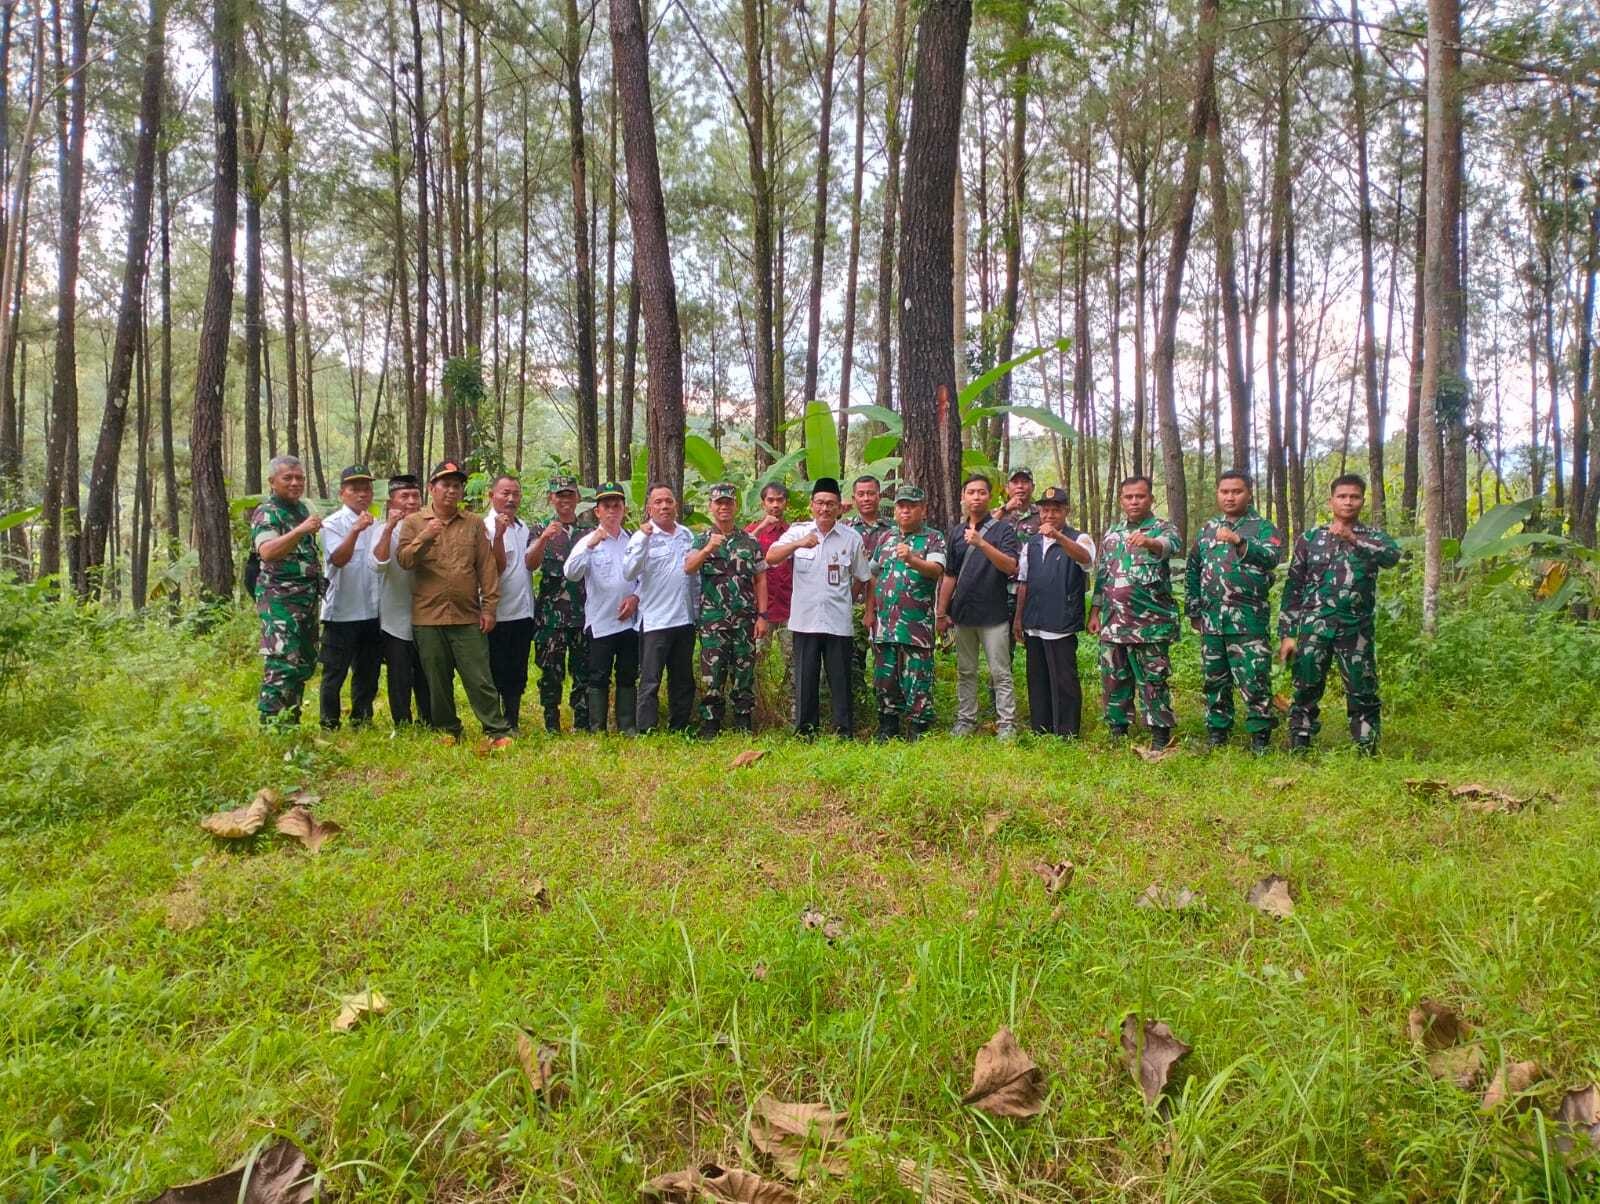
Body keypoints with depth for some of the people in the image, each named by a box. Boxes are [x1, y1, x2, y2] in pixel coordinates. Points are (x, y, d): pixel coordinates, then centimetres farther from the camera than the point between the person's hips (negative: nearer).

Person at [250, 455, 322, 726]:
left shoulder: (303, 507, 15)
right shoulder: (266, 513, -10)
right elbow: (267, 552, -29)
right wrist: (301, 531, -40)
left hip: (308, 598, 9)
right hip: (280, 599, -9)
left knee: (305, 664, 12)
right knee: (282, 666, -14)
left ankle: (291, 723, 22)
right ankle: (272, 727, -12)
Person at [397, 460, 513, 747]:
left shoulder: (474, 524, 8)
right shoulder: (413, 522, 7)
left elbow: (487, 568, 5)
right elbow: (404, 560, -5)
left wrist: (489, 607, -1)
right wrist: (425, 537, -20)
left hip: (468, 617, 0)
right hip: (428, 617, 1)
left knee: (479, 678, -2)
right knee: (438, 680, 9)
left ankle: (498, 732, 2)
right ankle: (448, 731, 22)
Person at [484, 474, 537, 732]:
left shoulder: (523, 527, 11)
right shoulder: (487, 526, -9)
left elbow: (529, 563, -2)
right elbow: (497, 567, -16)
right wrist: (499, 534, -26)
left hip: (523, 612, 6)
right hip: (498, 614, -6)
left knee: (517, 673, 12)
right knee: (496, 674, 1)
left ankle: (512, 723, 22)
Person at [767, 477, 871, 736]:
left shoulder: (852, 538, 4)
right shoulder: (798, 532, 3)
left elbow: (861, 578, 14)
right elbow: (771, 558, -13)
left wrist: (842, 599, 11)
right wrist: (798, 544, -27)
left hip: (838, 622, 0)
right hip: (805, 620, 0)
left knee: (840, 677, 5)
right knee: (805, 676, 6)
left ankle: (844, 730, 14)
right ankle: (805, 729, 17)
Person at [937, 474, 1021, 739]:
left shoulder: (1003, 529, -2)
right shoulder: (956, 532, 11)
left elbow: (1011, 567, -16)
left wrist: (981, 543, -26)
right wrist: (942, 613, 12)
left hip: (994, 614, -4)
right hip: (962, 613, 5)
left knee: (1000, 673, -1)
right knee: (965, 672, 12)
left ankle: (1007, 725, 4)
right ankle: (965, 721, 20)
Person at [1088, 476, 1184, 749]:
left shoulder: (1163, 528, -2)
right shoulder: (1111, 533, 14)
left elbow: (1172, 545, -28)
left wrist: (1149, 542, -51)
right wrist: (1095, 612, 11)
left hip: (1150, 624, -5)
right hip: (1113, 624, 5)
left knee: (1153, 683, 0)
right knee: (1113, 681, 10)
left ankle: (1161, 737, 9)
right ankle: (1118, 732, 21)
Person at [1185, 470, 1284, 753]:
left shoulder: (1262, 527, 0)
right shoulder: (1207, 529, 14)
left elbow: (1272, 557, -21)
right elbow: (1192, 572, 19)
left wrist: (1239, 541, -37)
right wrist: (1194, 611, 13)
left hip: (1248, 621, -4)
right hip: (1211, 620, 5)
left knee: (1254, 682, -5)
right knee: (1215, 680, 12)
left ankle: (1260, 737, 6)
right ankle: (1216, 732, 22)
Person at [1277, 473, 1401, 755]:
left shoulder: (1373, 536, 7)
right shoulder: (1310, 538, 8)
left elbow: (1392, 556, -18)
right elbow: (1293, 588, 7)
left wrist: (1354, 539, -32)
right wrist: (1287, 634, 2)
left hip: (1357, 630, 0)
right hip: (1314, 628, 0)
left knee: (1363, 695, 4)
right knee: (1306, 692, 2)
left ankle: (1367, 753, 14)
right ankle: (1298, 751, 10)